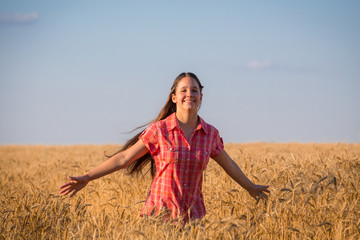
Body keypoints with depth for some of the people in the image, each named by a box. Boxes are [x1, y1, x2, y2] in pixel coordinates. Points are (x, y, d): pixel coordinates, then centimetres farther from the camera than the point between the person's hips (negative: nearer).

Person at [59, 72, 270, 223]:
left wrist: (251, 187, 35)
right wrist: (87, 178, -7)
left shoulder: (210, 134, 4)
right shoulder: (159, 130, -4)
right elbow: (124, 158, -2)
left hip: (193, 218, 2)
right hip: (160, 215, -2)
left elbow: (228, 164, 21)